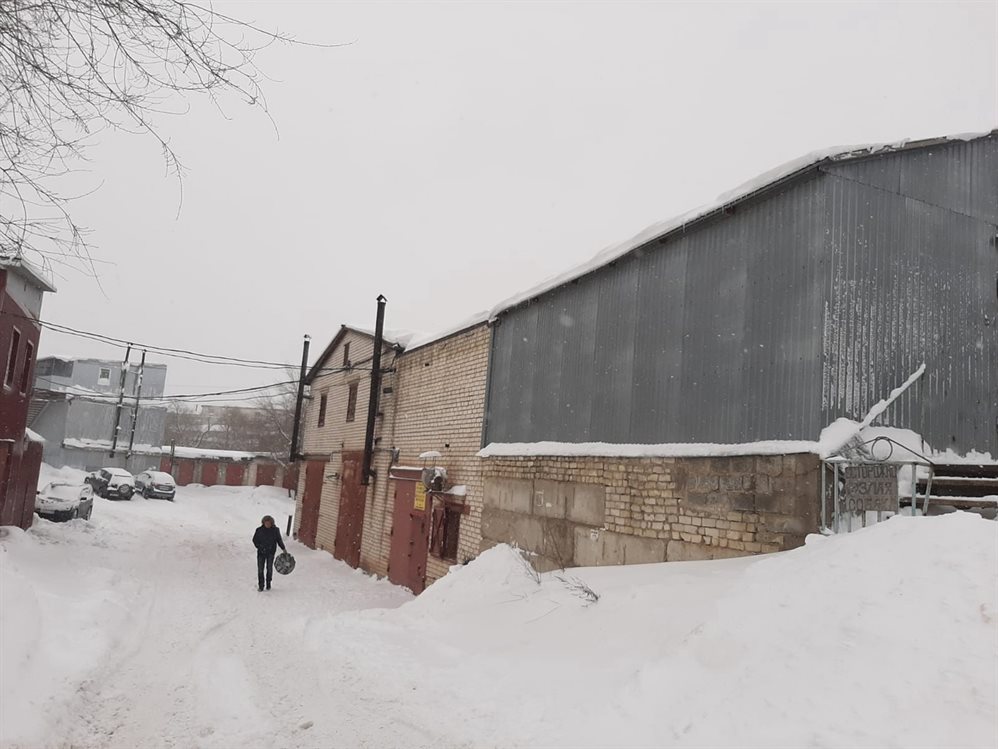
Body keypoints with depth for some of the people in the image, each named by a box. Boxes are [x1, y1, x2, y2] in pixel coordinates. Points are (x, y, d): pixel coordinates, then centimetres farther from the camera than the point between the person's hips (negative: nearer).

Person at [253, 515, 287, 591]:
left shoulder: (275, 530, -1)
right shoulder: (259, 530, -2)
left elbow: (279, 540, 9)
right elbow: (254, 540, 8)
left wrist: (283, 548, 2)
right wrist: (259, 547, -6)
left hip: (271, 552, 0)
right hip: (261, 552, 0)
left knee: (269, 568, 5)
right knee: (260, 569, -2)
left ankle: (268, 583, 21)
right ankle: (261, 585, 6)